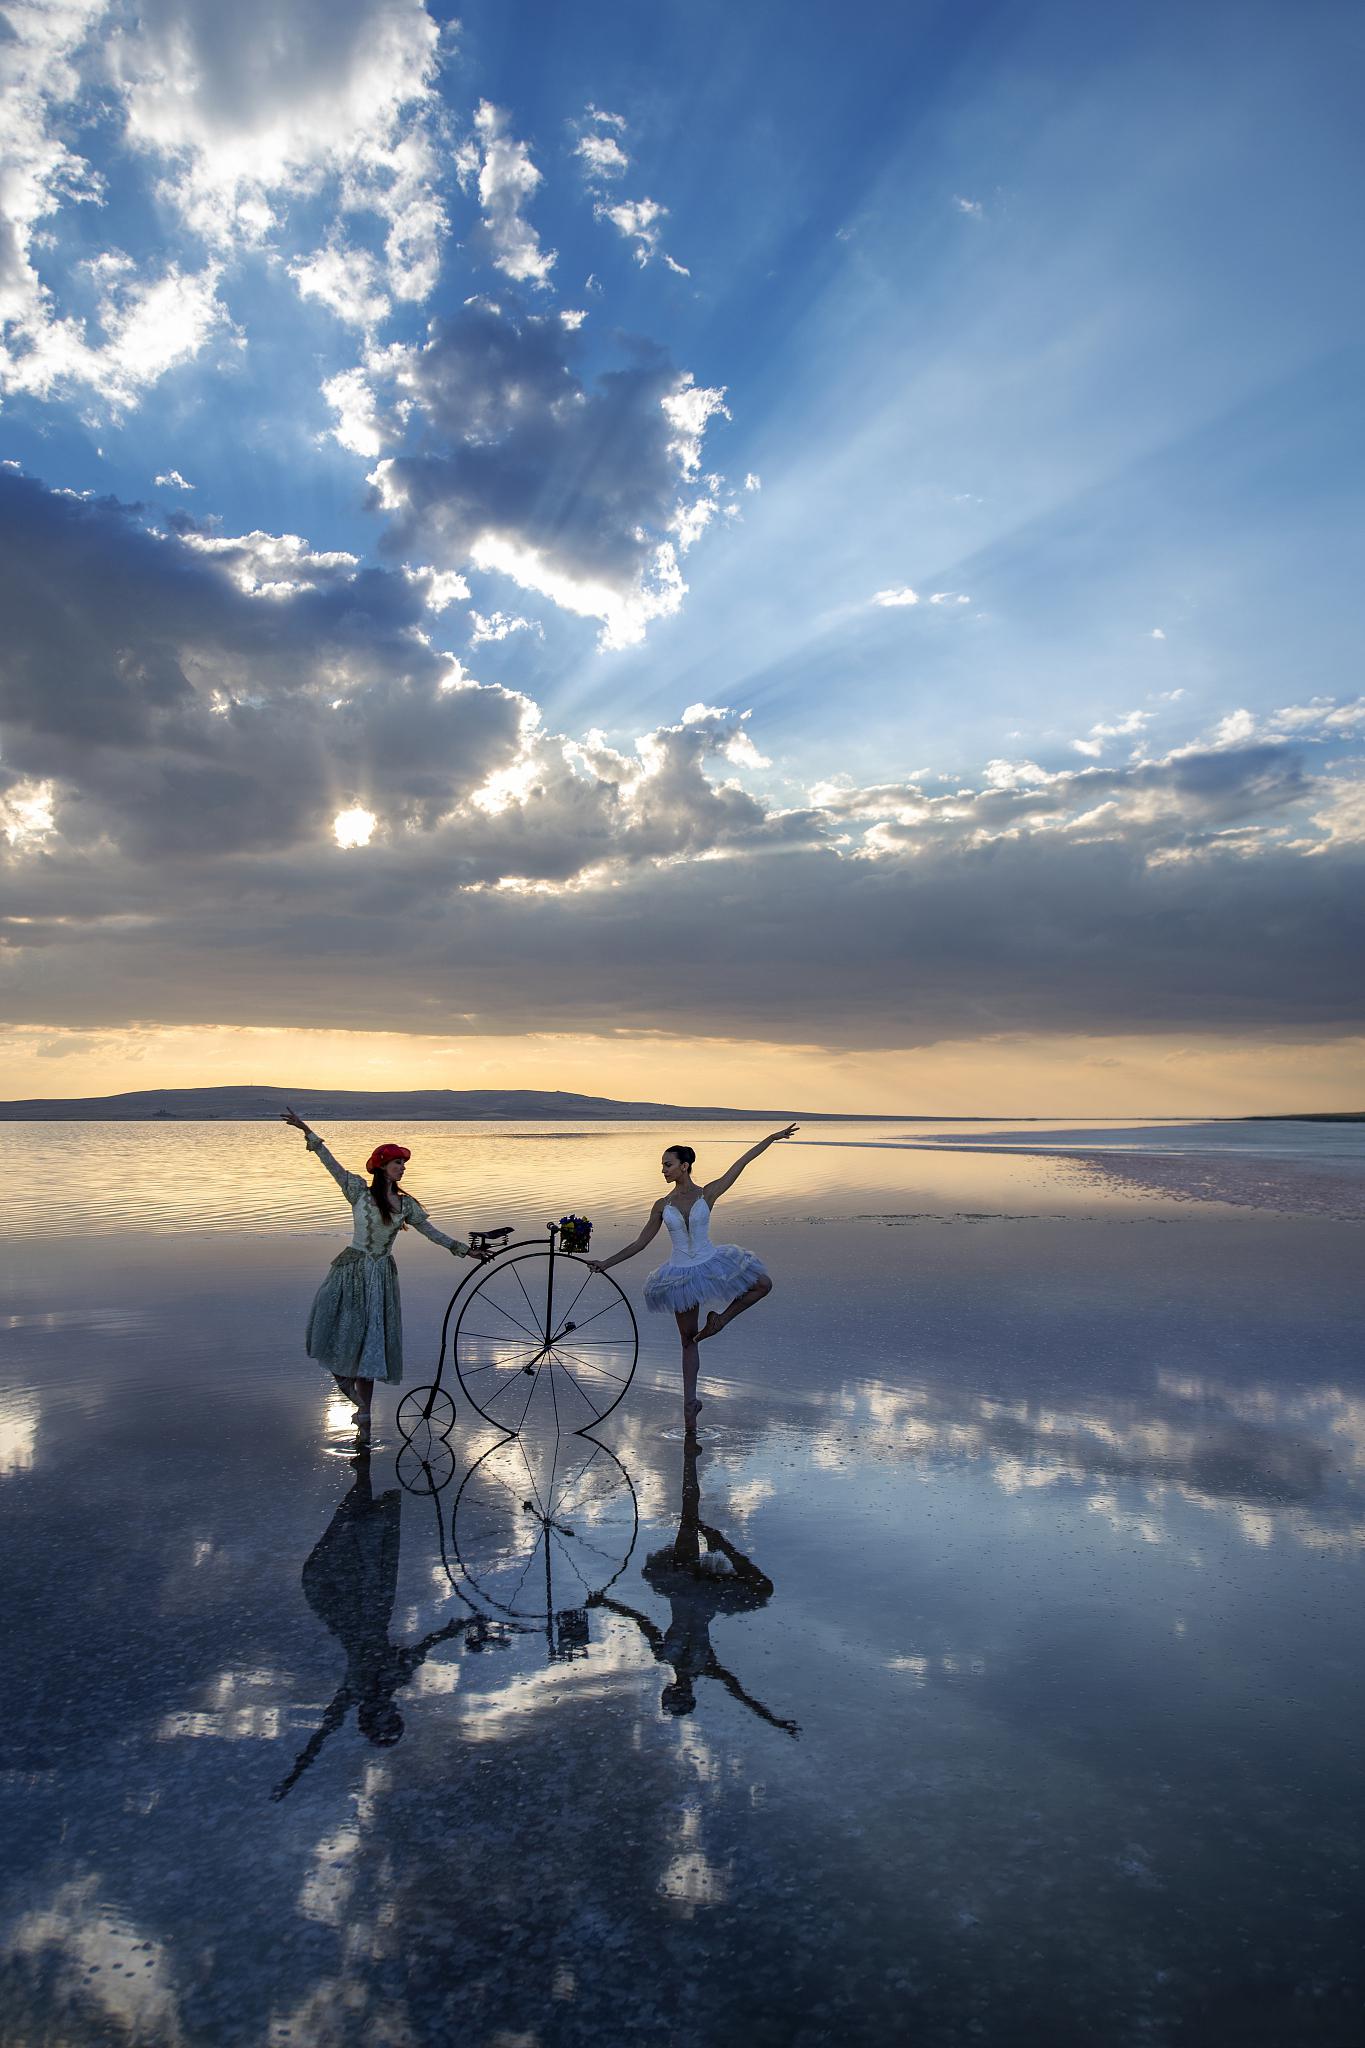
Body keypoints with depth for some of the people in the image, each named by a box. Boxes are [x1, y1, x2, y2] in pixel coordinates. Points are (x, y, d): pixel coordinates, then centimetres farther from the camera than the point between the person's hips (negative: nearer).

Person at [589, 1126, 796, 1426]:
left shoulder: (707, 1194, -8)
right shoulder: (662, 1205, -3)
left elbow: (740, 1164, -9)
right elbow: (640, 1242, 3)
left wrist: (771, 1138, -11)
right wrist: (606, 1263, -2)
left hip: (712, 1266, 0)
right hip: (681, 1276, 0)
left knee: (763, 1284, -8)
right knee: (688, 1341, 9)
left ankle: (719, 1318, 7)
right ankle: (689, 1401, 19)